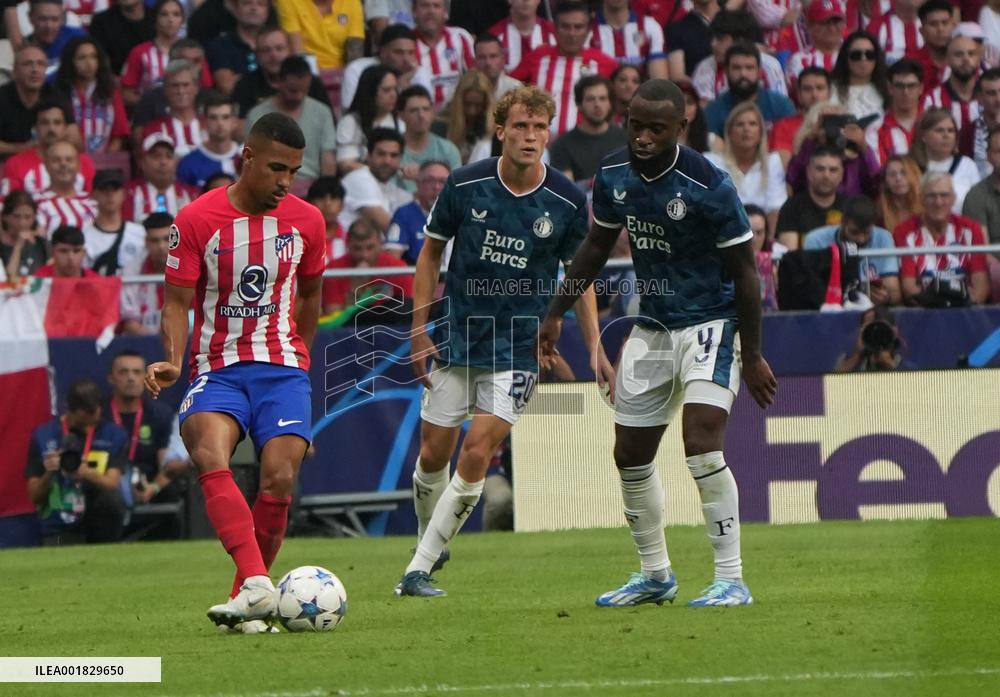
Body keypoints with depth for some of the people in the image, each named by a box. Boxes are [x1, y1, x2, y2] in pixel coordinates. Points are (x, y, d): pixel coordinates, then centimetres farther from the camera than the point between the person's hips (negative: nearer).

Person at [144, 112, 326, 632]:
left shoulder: (306, 221, 5)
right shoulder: (197, 220, -4)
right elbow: (178, 301, -2)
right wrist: (173, 360, -19)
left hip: (283, 366, 2)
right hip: (217, 368, -2)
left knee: (279, 479, -14)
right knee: (209, 456, -29)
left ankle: (247, 602, 2)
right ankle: (257, 585, -40)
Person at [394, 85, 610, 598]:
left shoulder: (567, 201, -7)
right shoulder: (465, 185, -7)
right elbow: (431, 251, 6)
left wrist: (595, 349, -2)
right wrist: (419, 328, 0)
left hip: (519, 346, -1)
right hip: (457, 337, 1)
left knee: (476, 455, -12)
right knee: (433, 455, 4)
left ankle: (419, 569, -5)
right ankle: (430, 543, 32)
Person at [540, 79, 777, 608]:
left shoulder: (707, 185, -21)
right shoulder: (613, 174, -4)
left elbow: (744, 270, -14)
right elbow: (596, 246, 14)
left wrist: (752, 356, -12)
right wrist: (556, 314, 13)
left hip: (710, 322, -7)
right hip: (651, 325, 7)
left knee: (702, 446, -21)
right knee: (631, 455, 9)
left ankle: (731, 579, -13)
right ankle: (654, 575, 27)